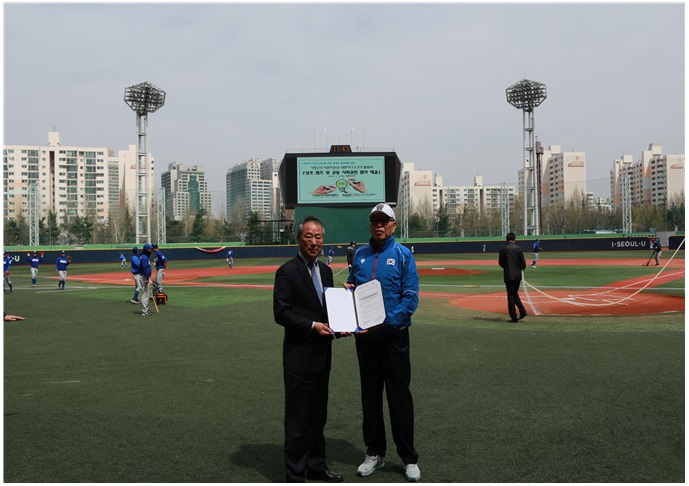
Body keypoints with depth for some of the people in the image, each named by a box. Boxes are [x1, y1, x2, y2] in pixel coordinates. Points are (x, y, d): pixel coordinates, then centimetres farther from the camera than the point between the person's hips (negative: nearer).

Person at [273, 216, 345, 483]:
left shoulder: (325, 271, 11)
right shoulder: (287, 271, -11)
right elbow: (281, 313, -15)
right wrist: (312, 326, -21)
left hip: (322, 355, 8)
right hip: (299, 357, -7)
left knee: (318, 417, 19)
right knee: (297, 420, 1)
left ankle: (317, 465, 34)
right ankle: (295, 476, 13)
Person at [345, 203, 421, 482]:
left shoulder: (402, 254, -4)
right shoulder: (360, 255, 8)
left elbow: (411, 296, -10)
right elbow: (351, 287, 16)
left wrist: (387, 321, -21)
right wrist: (347, 290, -7)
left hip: (393, 335, -4)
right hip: (364, 335, 4)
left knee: (399, 396, 3)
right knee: (370, 394, 13)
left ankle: (408, 457, 16)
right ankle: (374, 453, 27)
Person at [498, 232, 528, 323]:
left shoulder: (503, 249, -5)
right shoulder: (518, 248, -2)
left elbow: (500, 262, -1)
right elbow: (523, 262, -2)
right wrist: (523, 267, 20)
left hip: (508, 275, -2)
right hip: (518, 275, 2)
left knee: (511, 295, 2)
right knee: (515, 293, 18)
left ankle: (513, 316, 2)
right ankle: (522, 311, 6)